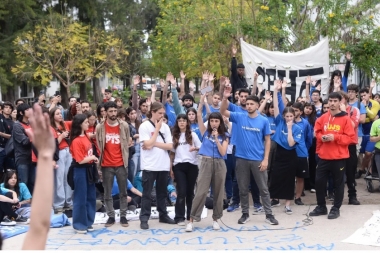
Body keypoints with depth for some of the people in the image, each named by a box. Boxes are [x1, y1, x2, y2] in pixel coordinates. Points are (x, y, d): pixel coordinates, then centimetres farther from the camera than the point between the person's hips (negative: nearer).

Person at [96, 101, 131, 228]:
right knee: (107, 193, 6)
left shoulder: (124, 125, 2)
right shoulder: (100, 127, -1)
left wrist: (126, 156, 2)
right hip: (106, 165, 0)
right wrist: (99, 165, 0)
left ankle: (123, 216, 16)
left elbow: (127, 143, 8)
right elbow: (98, 146, 2)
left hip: (121, 164, 1)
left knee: (123, 192, 7)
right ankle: (111, 216, 16)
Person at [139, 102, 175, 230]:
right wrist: (157, 129, -10)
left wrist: (154, 143, -11)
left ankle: (163, 215, 25)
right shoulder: (144, 126, -6)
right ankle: (144, 218, 4)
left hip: (163, 165, 5)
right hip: (149, 166, -5)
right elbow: (148, 144, -16)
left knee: (162, 193, 15)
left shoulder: (165, 127, 8)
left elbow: (170, 146, 0)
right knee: (147, 193, 0)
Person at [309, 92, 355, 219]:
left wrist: (335, 137, -20)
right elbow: (317, 132, 16)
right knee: (319, 181, 7)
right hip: (324, 156, 4)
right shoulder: (322, 118, 5)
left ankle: (336, 208, 17)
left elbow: (350, 137, -9)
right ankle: (321, 207, 22)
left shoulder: (345, 119, -7)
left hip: (339, 157, -4)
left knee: (338, 183, 5)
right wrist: (321, 137, -5)